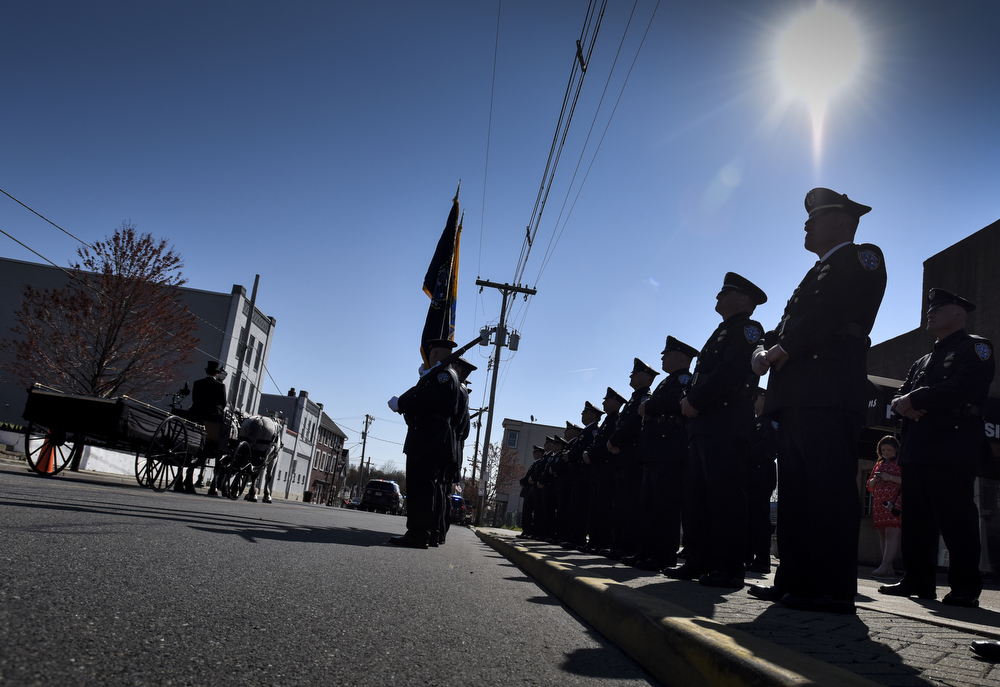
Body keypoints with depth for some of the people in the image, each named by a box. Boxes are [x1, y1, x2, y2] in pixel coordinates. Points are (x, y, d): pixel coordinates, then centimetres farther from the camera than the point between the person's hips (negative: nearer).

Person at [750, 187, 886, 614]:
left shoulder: (862, 257, 8)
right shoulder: (816, 274, 34)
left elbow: (832, 309, -10)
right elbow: (788, 325, 24)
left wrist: (784, 348, -12)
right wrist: (765, 350, 4)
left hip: (830, 391, -9)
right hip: (795, 395, 9)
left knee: (829, 488, -11)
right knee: (795, 490, 5)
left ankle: (834, 591, -9)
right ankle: (796, 581, 9)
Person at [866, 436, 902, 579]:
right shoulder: (879, 464, 21)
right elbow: (870, 485, 24)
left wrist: (890, 477, -15)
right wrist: (874, 479, 3)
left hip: (894, 502, -7)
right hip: (879, 503, 7)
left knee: (891, 532, -15)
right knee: (882, 535, 4)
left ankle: (885, 566, -23)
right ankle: (889, 569, 6)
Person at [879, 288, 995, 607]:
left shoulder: (975, 348, 4)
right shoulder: (922, 362, 28)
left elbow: (964, 387, -15)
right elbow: (900, 396, 18)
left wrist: (916, 398, -12)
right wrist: (904, 405, -6)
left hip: (952, 446, -7)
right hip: (916, 448, 8)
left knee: (955, 516, -8)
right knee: (917, 517, 7)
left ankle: (965, 588, -3)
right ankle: (918, 581, 13)